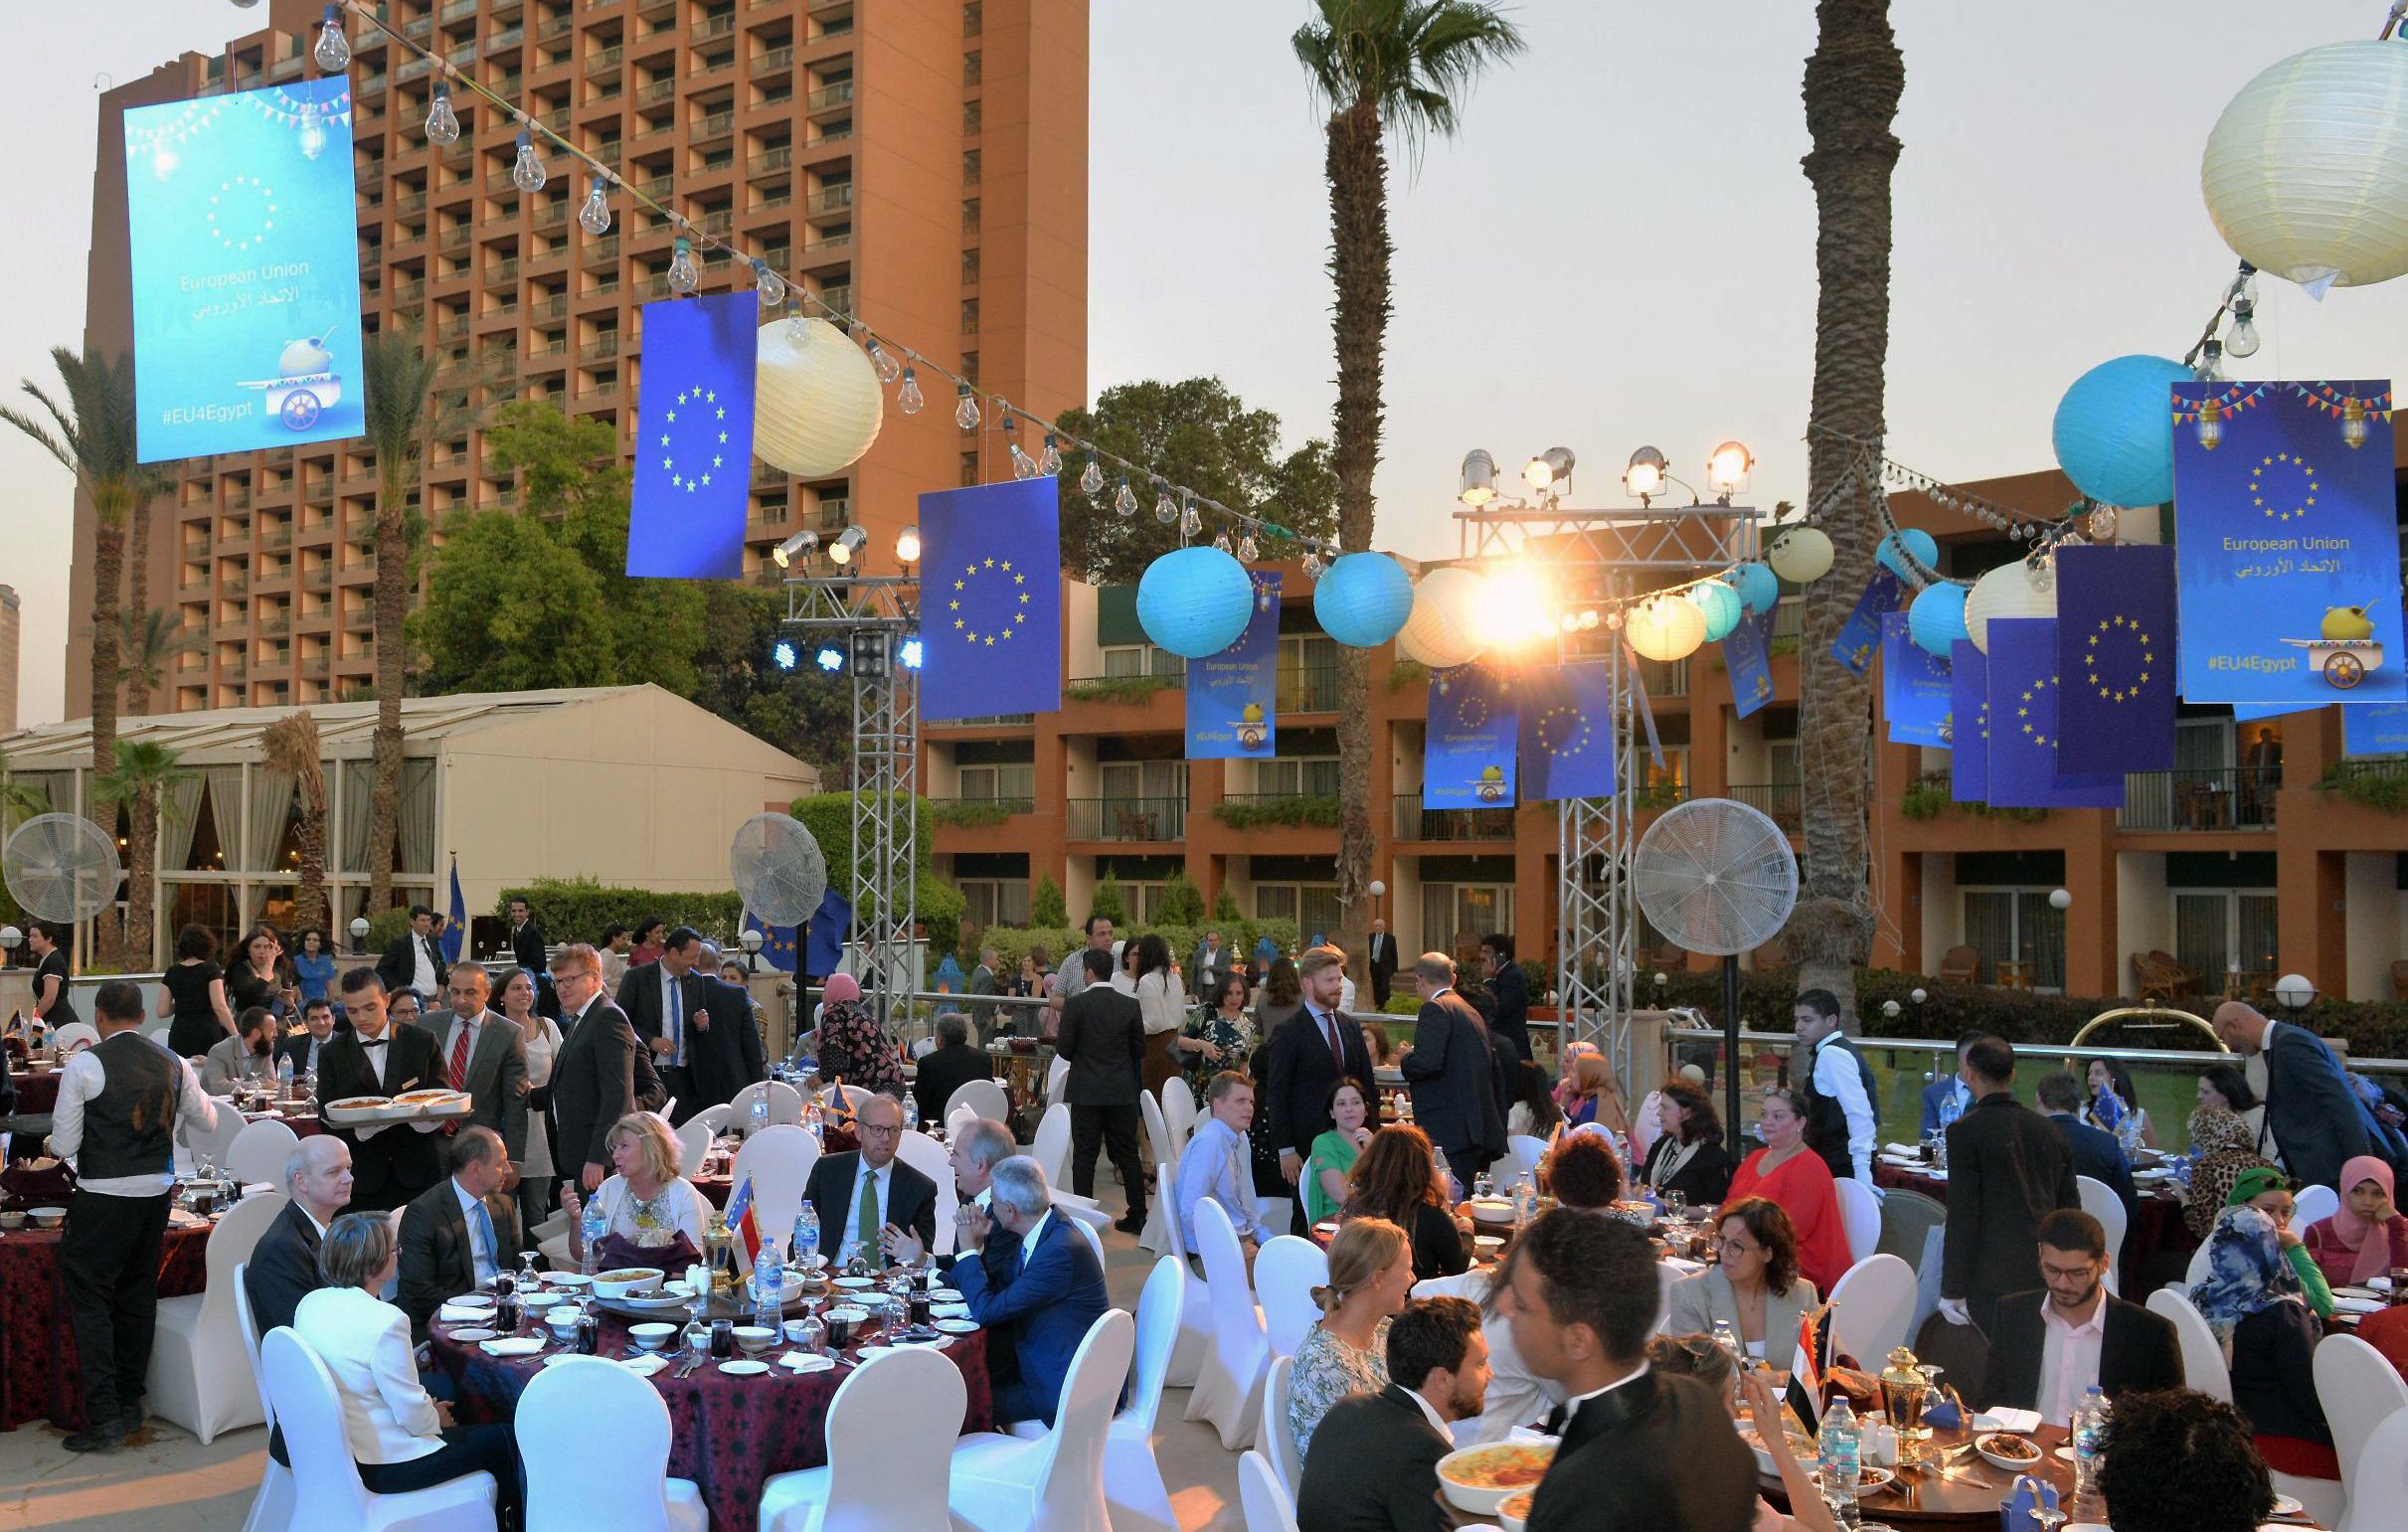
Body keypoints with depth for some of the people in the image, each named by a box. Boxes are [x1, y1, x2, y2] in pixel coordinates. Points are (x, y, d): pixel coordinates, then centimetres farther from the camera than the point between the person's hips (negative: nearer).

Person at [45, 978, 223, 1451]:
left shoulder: (84, 1064, -10)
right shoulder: (173, 1065, 4)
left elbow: (63, 1145, -7)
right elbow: (208, 1121, 16)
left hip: (103, 1197, -5)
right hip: (157, 1190, 5)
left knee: (89, 1296, 2)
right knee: (138, 1292, 16)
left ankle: (103, 1416, -2)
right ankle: (130, 1402, 26)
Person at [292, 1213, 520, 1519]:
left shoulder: (311, 1304, -2)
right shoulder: (385, 1322, -28)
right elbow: (415, 1417, -22)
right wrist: (436, 1418, 2)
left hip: (338, 1447, 9)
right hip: (384, 1465, -9)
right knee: (505, 1439, 6)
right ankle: (508, 1521, 28)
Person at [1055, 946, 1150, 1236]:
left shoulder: (1076, 1004, -11)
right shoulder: (1131, 1005, -1)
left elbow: (1064, 1049, -9)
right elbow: (1140, 1050, 5)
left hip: (1087, 1092, -3)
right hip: (1123, 1092, 3)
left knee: (1084, 1155, 5)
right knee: (1128, 1154, 11)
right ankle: (1138, 1216, 14)